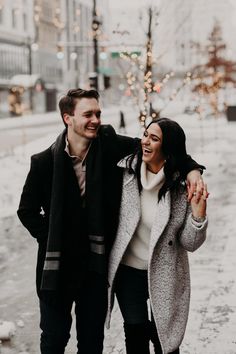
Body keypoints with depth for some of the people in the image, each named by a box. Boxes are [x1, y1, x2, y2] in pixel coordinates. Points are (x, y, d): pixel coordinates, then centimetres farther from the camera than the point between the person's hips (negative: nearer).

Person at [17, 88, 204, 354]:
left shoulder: (110, 145, -8)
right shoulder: (45, 162, -11)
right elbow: (27, 211, 0)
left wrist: (191, 169, -12)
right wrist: (52, 240, -6)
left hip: (96, 262, 2)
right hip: (58, 263, -2)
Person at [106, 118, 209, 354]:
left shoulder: (183, 186, -13)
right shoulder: (127, 170, -8)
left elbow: (190, 244, -12)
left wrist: (198, 209, -24)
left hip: (165, 276, -1)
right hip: (128, 271, 1)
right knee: (136, 332, -3)